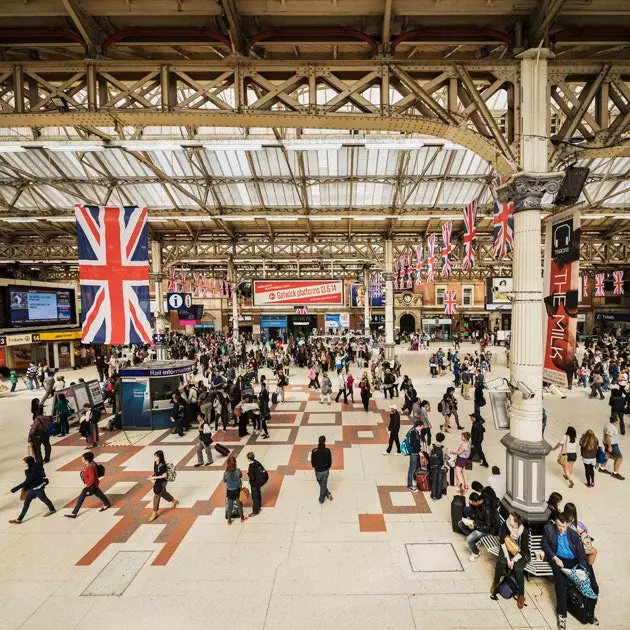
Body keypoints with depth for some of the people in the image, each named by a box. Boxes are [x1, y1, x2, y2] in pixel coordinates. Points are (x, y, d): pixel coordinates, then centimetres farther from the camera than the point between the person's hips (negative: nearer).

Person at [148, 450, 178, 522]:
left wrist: (154, 478, -25)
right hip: (157, 482, 9)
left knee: (156, 496, 1)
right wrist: (152, 476, -6)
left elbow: (165, 475, -25)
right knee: (163, 493, 26)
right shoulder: (155, 463, -5)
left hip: (162, 482, -9)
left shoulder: (161, 465, -29)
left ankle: (155, 513, 19)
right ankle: (174, 501, 48)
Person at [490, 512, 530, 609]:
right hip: (508, 550, 2)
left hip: (521, 553, -1)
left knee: (518, 568, -25)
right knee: (501, 561, -24)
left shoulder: (524, 531, -25)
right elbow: (502, 542, -13)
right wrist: (507, 558, -18)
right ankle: (495, 583, 1)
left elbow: (524, 549, -17)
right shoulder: (505, 525, -19)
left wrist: (514, 560, -21)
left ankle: (521, 595, -3)